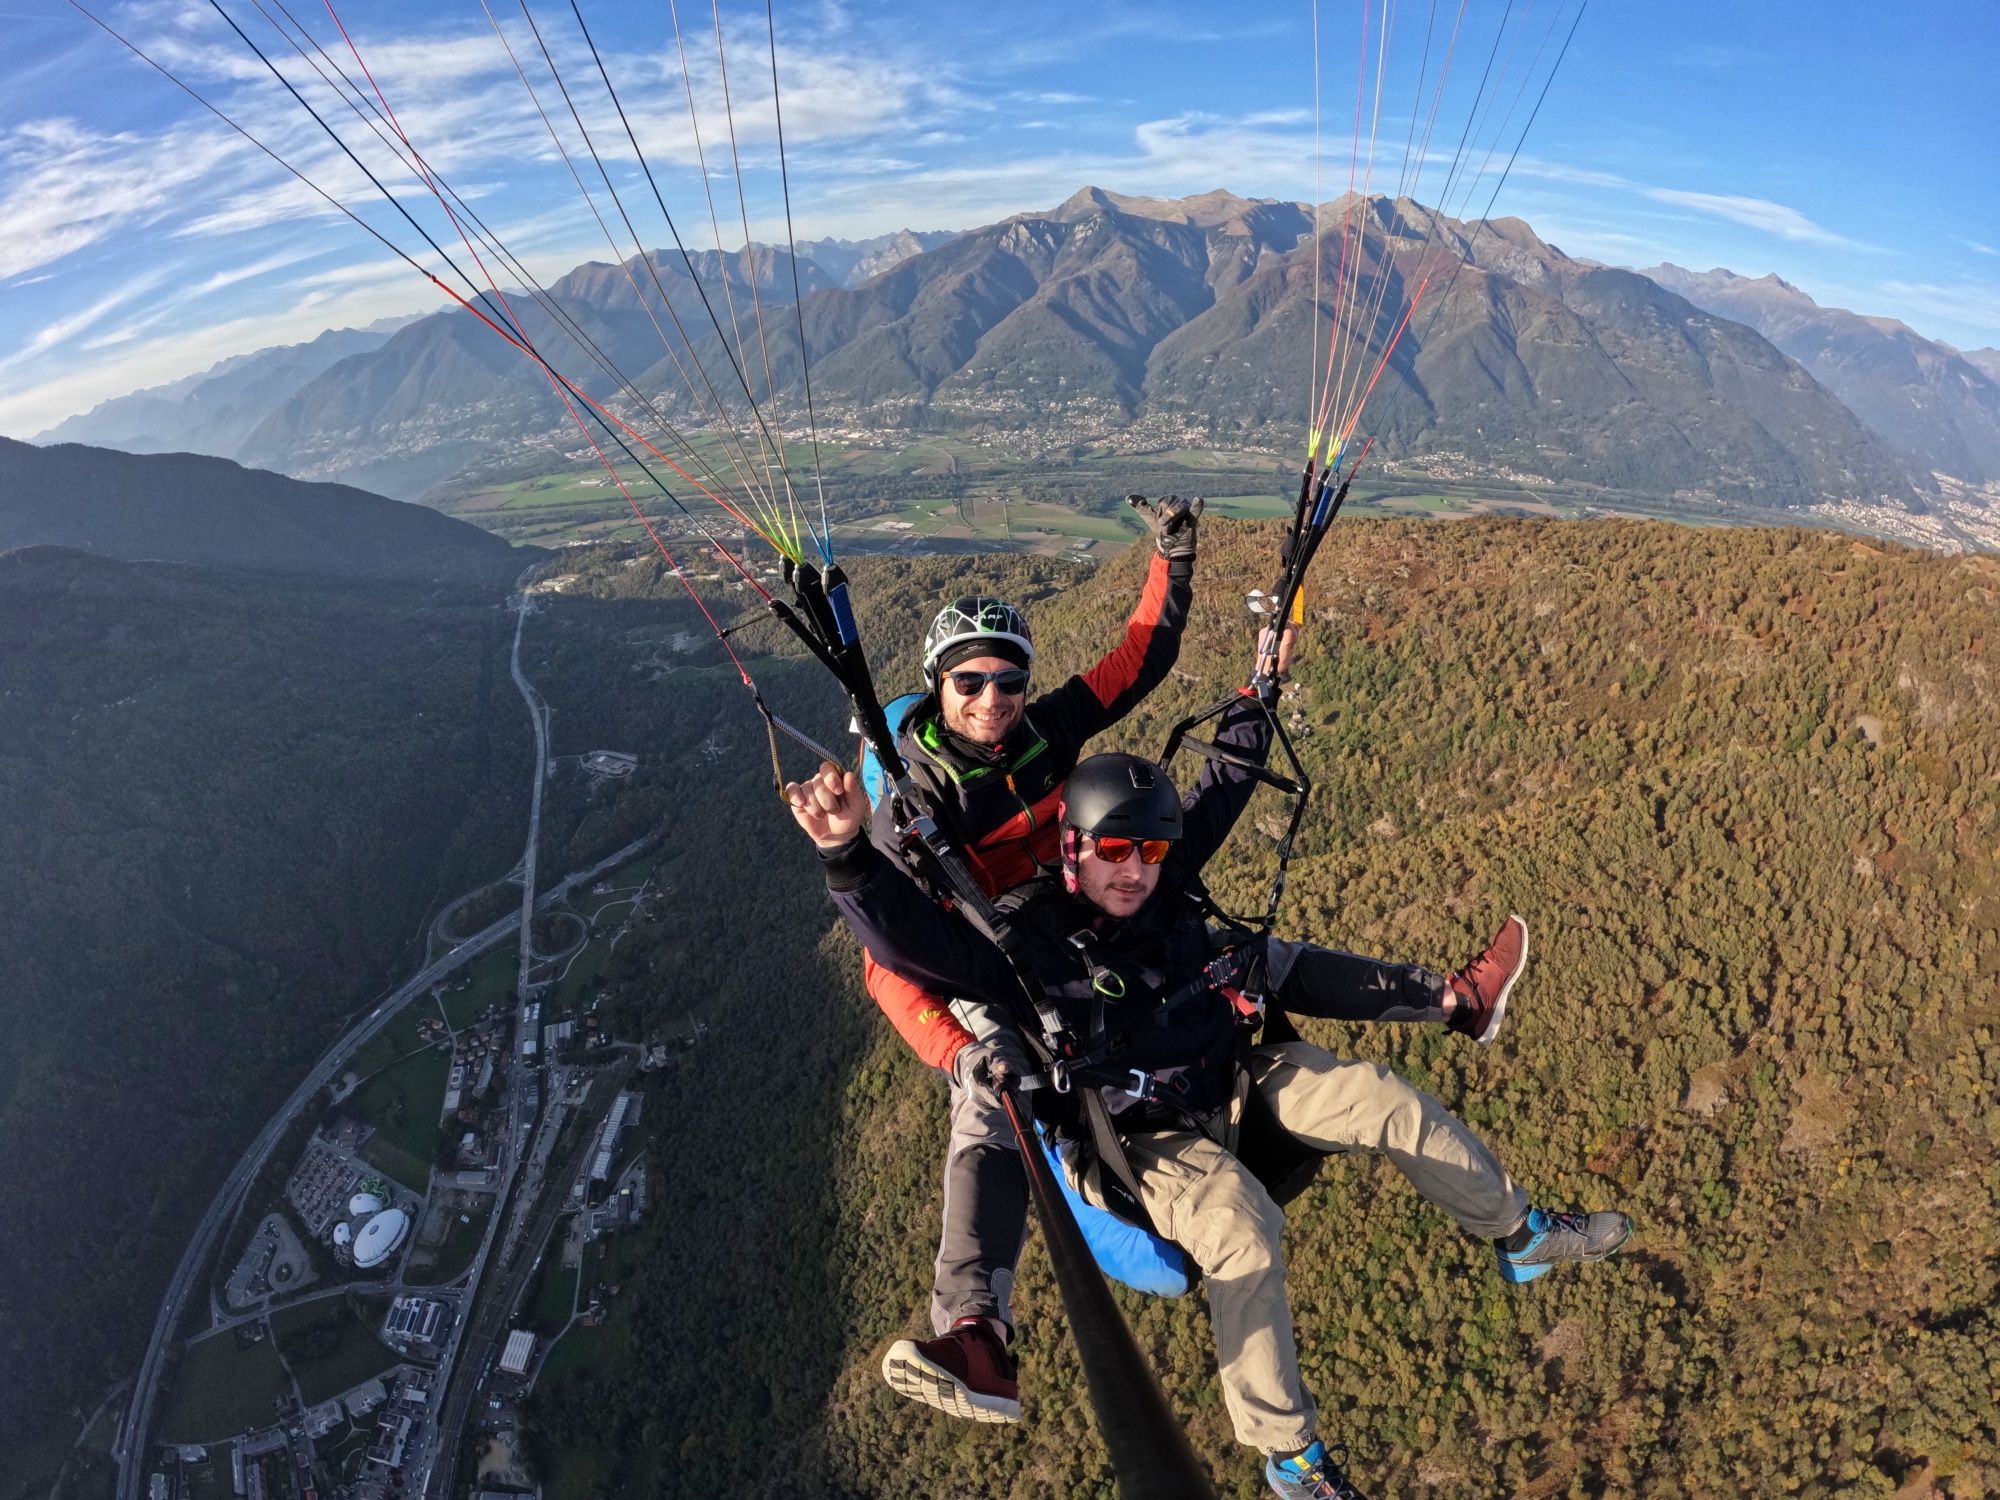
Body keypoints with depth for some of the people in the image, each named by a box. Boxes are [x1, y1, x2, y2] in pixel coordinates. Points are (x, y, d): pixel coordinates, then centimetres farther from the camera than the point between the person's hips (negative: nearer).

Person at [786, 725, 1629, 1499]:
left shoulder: (1163, 888, -5)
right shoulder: (1025, 940, -22)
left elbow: (1218, 793, 9)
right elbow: (905, 936, -36)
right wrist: (849, 852, -53)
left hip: (1237, 1080, 6)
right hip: (1149, 1144, -6)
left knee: (1393, 1105, -1)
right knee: (1242, 1232, -32)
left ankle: (1522, 1236, 24)